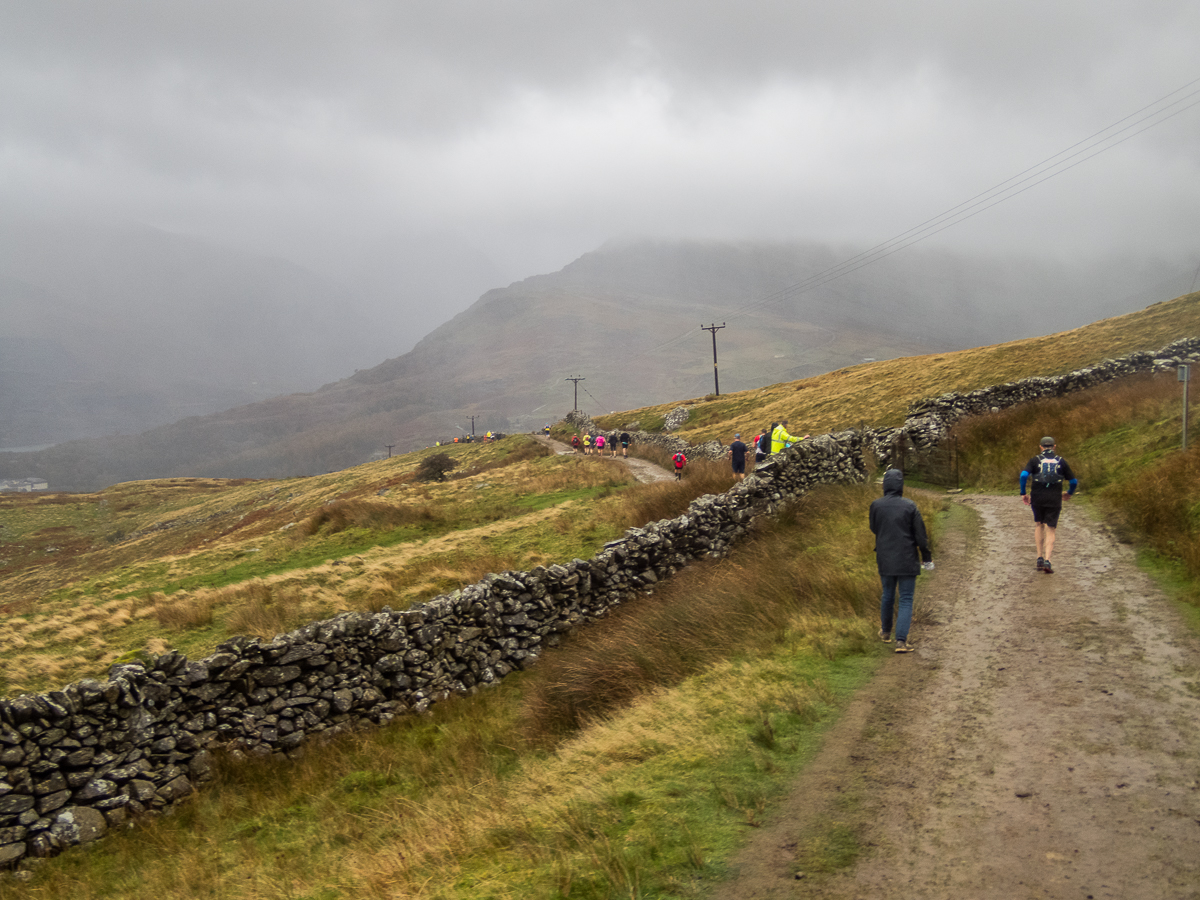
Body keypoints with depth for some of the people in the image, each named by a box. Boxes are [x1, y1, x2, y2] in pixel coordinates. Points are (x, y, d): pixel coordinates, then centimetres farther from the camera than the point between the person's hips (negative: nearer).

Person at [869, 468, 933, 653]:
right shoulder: (910, 506, -12)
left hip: (885, 560, 3)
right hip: (907, 561, -3)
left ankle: (886, 632, 38)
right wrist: (926, 557, 5)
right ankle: (901, 640, -6)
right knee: (906, 599, 3)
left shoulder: (876, 505, -7)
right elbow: (920, 534, -6)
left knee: (887, 596, 21)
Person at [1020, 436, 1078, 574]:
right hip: (1054, 499, 0)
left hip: (1037, 497, 0)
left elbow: (1024, 475, -11)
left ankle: (1040, 557, 12)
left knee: (1038, 525, 21)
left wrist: (1023, 493, -1)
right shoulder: (1061, 461, 9)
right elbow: (1073, 481, 9)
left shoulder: (1034, 460, 5)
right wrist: (1070, 493, 28)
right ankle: (1047, 560, -14)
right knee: (1050, 530, 4)